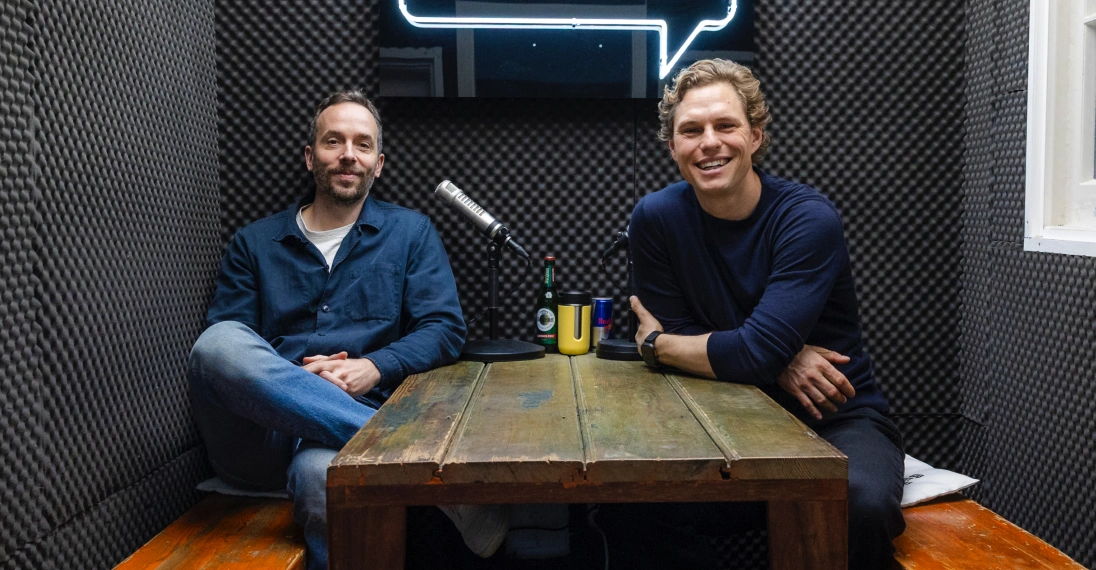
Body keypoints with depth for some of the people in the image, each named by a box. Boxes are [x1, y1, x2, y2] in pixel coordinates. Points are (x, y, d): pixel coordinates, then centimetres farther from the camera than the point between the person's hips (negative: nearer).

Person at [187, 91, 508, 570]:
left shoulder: (411, 232, 14)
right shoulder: (254, 243, 15)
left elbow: (444, 329, 4)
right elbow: (220, 349, 7)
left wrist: (374, 368, -14)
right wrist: (298, 374, -13)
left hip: (357, 412, -4)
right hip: (259, 432, 4)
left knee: (324, 475, -42)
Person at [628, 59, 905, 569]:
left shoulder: (809, 219, -17)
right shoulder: (655, 218, -5)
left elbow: (758, 351, -26)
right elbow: (676, 331, -4)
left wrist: (656, 344, -10)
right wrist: (782, 363, -17)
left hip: (840, 417, -2)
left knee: (861, 503, -34)